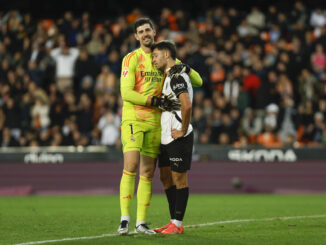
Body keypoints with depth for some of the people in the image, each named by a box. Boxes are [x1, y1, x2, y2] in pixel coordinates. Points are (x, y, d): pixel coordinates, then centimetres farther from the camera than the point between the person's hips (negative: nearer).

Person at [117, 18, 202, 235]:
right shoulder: (131, 59, 0)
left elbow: (198, 81, 12)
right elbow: (126, 93, -9)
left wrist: (186, 69, -9)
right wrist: (155, 101, -17)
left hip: (155, 121, 4)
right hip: (133, 118, -4)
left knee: (148, 172, 4)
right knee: (131, 166, -18)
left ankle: (141, 221, 8)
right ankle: (125, 219, -16)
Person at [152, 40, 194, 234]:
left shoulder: (177, 77, -15)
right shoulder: (170, 76, 17)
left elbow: (187, 105, -28)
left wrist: (183, 131, -20)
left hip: (179, 137, -10)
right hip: (167, 137, 10)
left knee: (179, 178, -4)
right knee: (167, 178, 12)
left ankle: (177, 224, 0)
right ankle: (174, 222, 18)